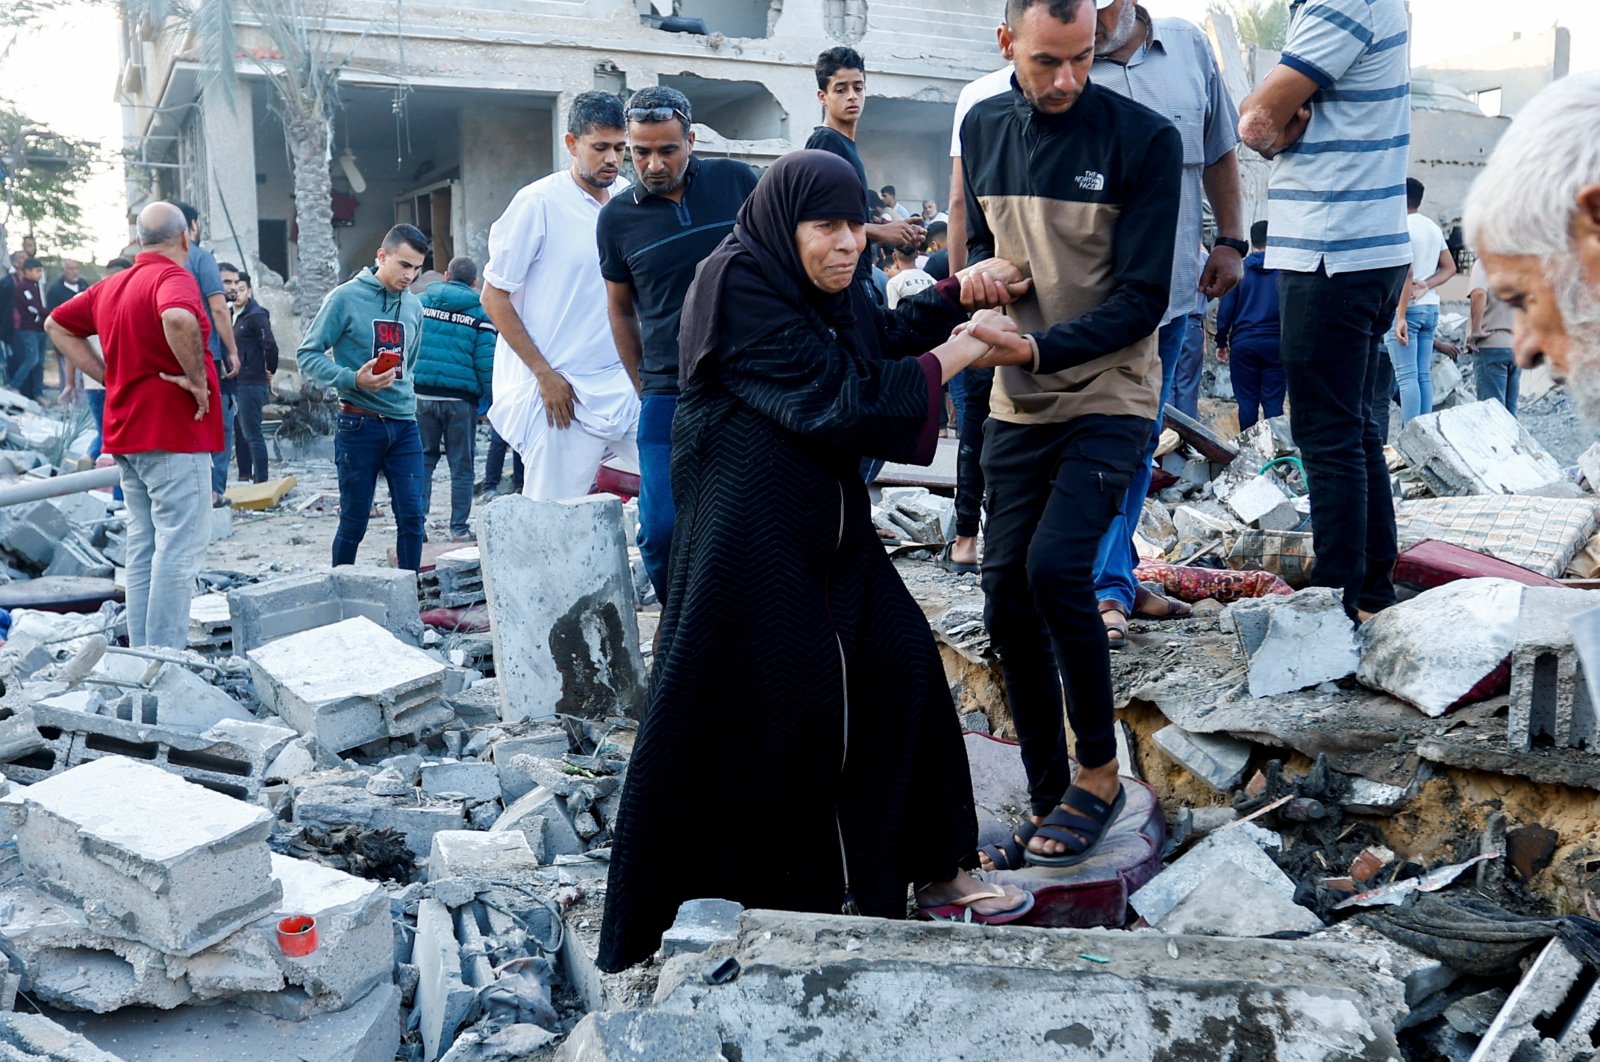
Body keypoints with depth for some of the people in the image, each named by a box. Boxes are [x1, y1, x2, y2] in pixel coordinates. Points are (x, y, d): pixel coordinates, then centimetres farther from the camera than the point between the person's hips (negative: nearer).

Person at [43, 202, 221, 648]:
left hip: (127, 435, 9)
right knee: (179, 550, -7)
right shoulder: (173, 277, -12)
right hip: (174, 433, -9)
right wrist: (197, 379, -21)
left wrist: (110, 377, 15)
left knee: (143, 549, 13)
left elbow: (57, 325, 25)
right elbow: (178, 319, -34)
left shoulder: (111, 286, 14)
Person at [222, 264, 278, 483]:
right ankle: (244, 475, 22)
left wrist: (270, 372, -9)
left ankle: (261, 479, -2)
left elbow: (270, 345, -19)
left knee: (252, 433, -7)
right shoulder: (234, 315, 15)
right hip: (237, 383, 9)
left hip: (251, 384, -9)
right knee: (240, 431, 13)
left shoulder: (256, 315, -11)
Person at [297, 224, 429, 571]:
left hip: (404, 424, 5)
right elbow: (308, 354, -7)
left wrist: (405, 396, 13)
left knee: (412, 517, 0)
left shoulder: (413, 306, 11)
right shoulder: (346, 298, -6)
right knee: (354, 521, 3)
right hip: (359, 425, -4)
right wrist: (352, 379, -20)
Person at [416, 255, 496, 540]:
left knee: (423, 458, 12)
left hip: (422, 396, 2)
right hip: (461, 399, -2)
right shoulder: (480, 313, -1)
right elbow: (486, 363, -6)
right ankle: (459, 527, 10)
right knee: (461, 464, 7)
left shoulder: (420, 302, 6)